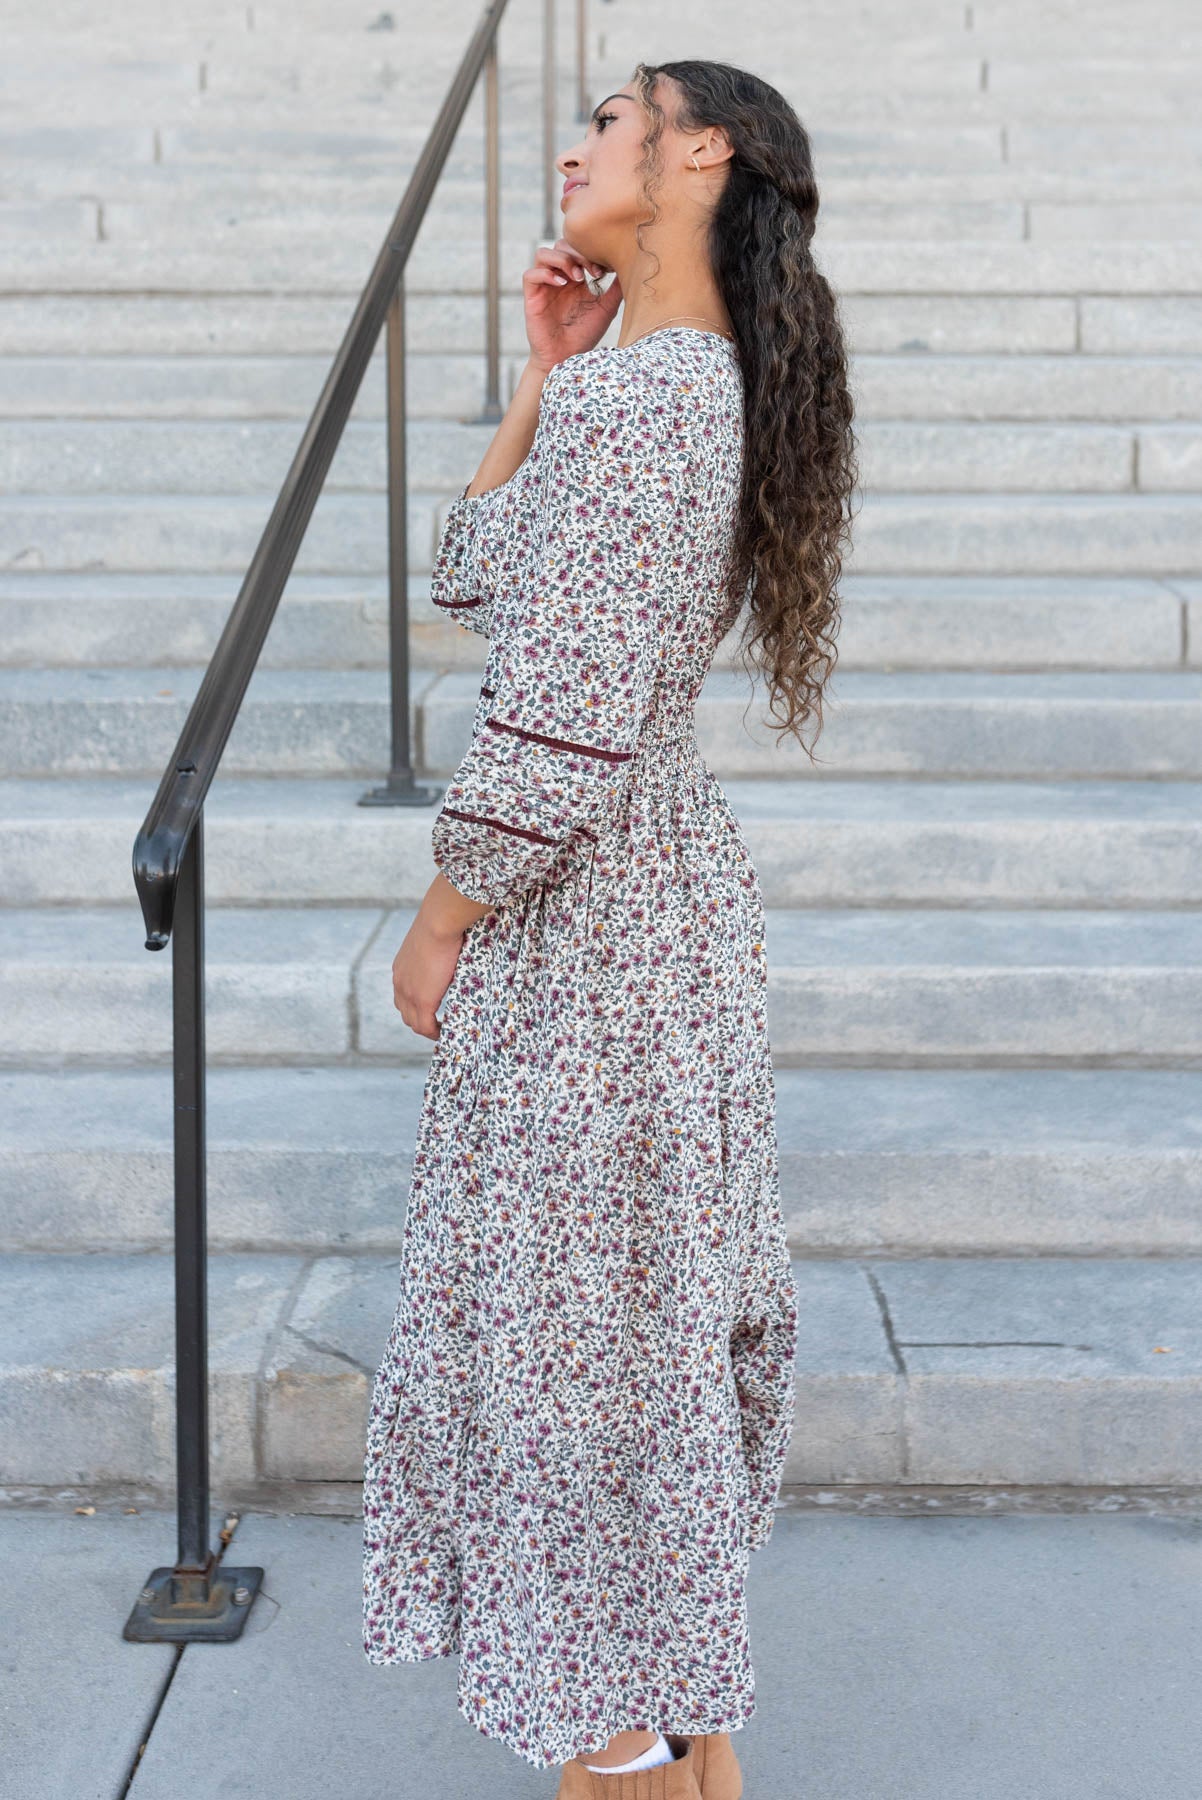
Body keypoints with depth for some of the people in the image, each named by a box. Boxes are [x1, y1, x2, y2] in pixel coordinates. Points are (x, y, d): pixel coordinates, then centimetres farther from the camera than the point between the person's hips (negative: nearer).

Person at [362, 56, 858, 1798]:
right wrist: (545, 376, 8)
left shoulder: (633, 394, -20)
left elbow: (563, 712, -24)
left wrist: (440, 918, -13)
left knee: (572, 1301, 3)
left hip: (580, 923, -10)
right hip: (667, 881, 10)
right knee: (661, 1295, 18)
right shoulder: (700, 381, 11)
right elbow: (475, 578, 17)